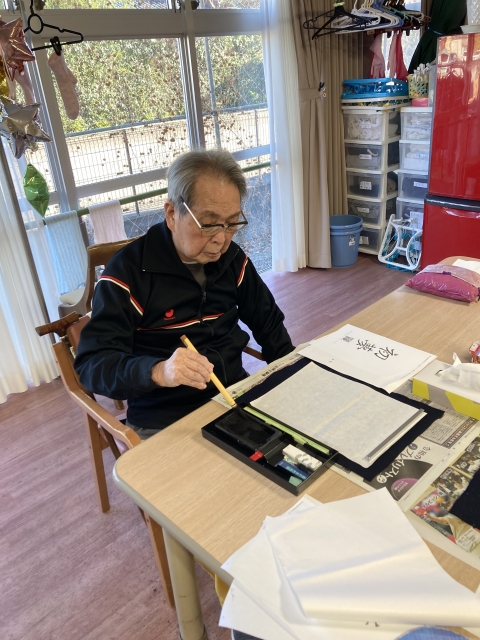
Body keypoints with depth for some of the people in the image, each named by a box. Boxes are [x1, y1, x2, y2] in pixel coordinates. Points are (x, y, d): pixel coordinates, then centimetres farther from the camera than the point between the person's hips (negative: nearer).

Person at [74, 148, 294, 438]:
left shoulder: (232, 258, 2)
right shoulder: (129, 270, -14)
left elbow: (268, 322, 15)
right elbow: (91, 364, -19)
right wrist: (157, 371, -38)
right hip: (165, 423, -4)